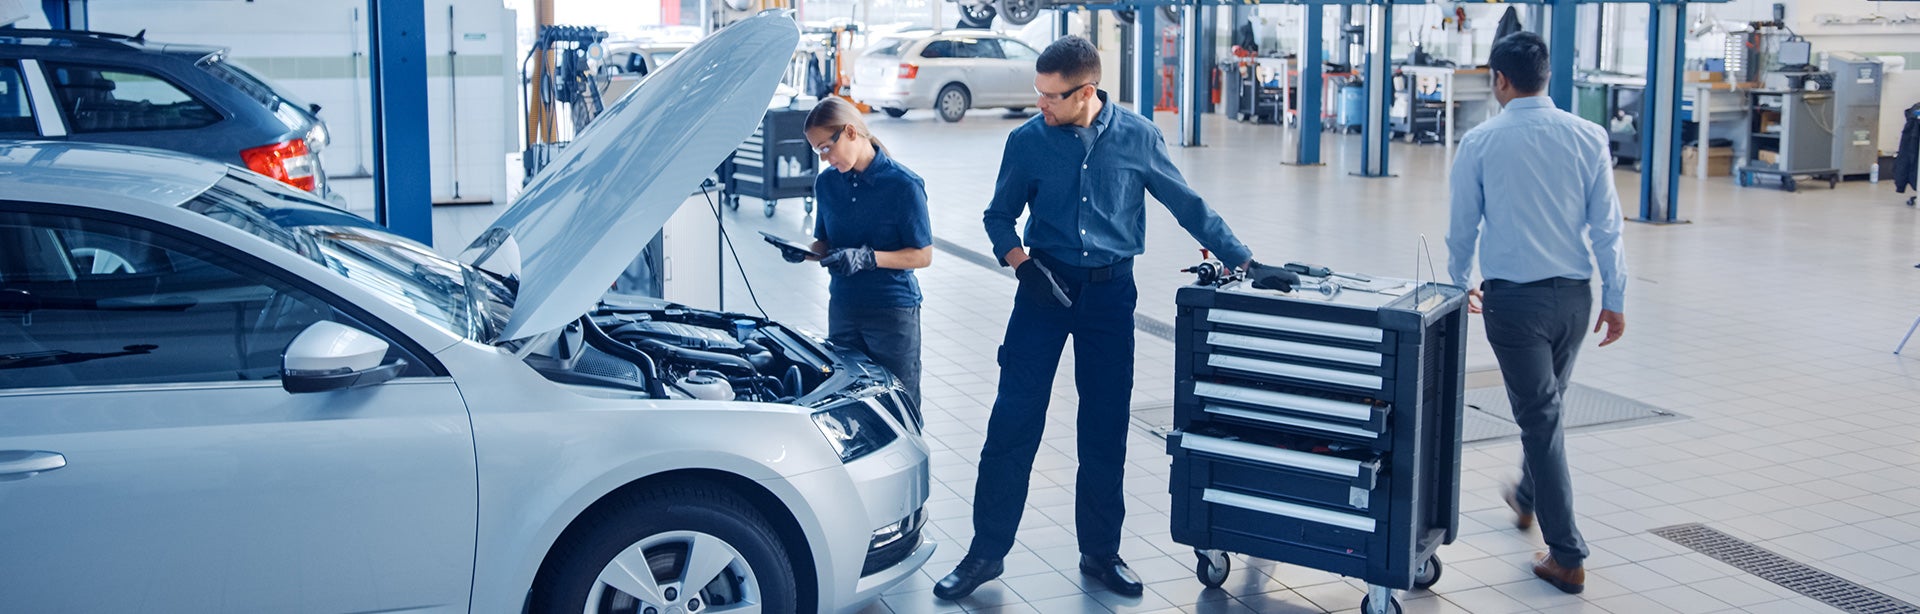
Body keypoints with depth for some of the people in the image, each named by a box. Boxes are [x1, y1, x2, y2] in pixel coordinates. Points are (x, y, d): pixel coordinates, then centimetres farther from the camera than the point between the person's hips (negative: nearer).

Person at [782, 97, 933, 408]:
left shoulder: (903, 184, -13)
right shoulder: (827, 184, 5)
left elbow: (923, 255, -11)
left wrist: (868, 258, -23)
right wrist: (805, 253, -8)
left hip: (893, 310, -5)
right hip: (842, 309, 5)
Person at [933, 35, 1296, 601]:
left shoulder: (1136, 136, -3)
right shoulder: (1027, 141, -3)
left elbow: (1188, 206, 5)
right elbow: (1000, 215, 8)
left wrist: (1247, 263, 3)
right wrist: (1020, 262, -11)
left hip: (1110, 293, 1)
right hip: (1046, 287, 0)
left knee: (1106, 428, 6)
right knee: (1012, 422, -3)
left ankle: (1100, 553, 20)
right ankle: (987, 552, 6)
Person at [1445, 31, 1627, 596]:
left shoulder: (1481, 143, -6)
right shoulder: (1587, 137, 0)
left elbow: (1463, 225, 3)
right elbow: (1607, 224, 1)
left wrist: (1458, 284, 20)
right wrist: (1614, 298, 9)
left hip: (1513, 295, -4)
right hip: (1574, 294, 4)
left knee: (1539, 415, 1)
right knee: (1547, 404, 25)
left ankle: (1567, 557, 2)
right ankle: (1528, 498, 48)